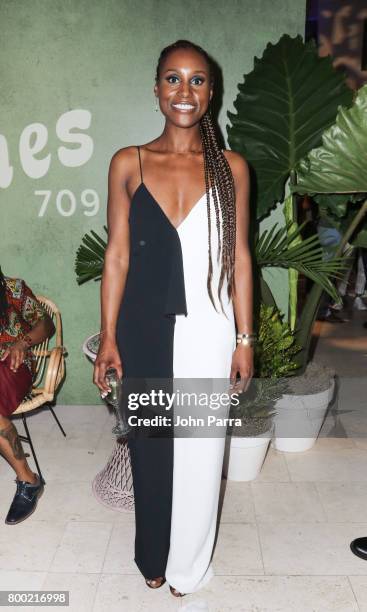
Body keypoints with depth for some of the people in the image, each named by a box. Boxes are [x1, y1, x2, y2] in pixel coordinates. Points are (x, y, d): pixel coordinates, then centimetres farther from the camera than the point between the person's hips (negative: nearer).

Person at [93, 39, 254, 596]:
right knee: (149, 445, 14)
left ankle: (188, 565, 36)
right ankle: (152, 556, 40)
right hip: (144, 328, 1)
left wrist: (244, 339, 1)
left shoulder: (231, 167, 3)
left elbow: (239, 257, 3)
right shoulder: (128, 164, 2)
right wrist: (108, 337, -2)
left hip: (207, 329, 0)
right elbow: (117, 255, 1)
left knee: (198, 453, 10)